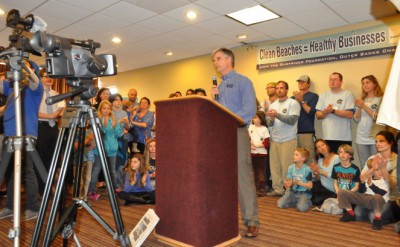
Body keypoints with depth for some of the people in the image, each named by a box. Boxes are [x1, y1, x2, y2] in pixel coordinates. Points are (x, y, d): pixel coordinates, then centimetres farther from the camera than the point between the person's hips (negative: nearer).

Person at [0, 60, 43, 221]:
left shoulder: (35, 87, 2)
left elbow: (33, 78, -19)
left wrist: (24, 65, -29)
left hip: (26, 135, -7)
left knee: (27, 172, -5)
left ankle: (32, 208, 2)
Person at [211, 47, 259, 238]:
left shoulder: (242, 81, -2)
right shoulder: (219, 86, 20)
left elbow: (250, 109, -14)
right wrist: (213, 98, 4)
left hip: (237, 133, -7)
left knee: (243, 177, -6)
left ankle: (252, 221, 1)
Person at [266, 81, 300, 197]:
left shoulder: (293, 103, -2)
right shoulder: (273, 104, 16)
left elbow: (292, 120, -14)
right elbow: (269, 124, 14)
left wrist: (277, 115, -21)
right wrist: (271, 119, -9)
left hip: (288, 140, -5)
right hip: (274, 139, 5)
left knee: (287, 166, -4)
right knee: (275, 165, 3)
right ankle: (278, 189, 11)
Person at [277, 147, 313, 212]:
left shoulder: (307, 169, -12)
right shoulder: (291, 168, 0)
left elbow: (310, 185, -10)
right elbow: (288, 181, 2)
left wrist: (298, 183, -21)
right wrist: (287, 184, -20)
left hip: (304, 193, -4)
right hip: (293, 192, 4)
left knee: (301, 208, -30)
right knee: (280, 204, -16)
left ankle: (307, 202, 4)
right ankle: (297, 202, 7)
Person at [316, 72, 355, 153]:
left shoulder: (348, 94, 2)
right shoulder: (323, 96, 13)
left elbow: (350, 114, -9)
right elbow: (318, 115, 7)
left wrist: (333, 111, -15)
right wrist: (325, 112, -13)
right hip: (327, 138, 3)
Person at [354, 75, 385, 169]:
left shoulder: (381, 99, 0)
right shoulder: (362, 100, 14)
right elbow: (356, 120, 9)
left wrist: (364, 106, -14)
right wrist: (359, 108, -7)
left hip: (376, 138, -4)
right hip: (361, 138, 4)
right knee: (364, 167, 6)